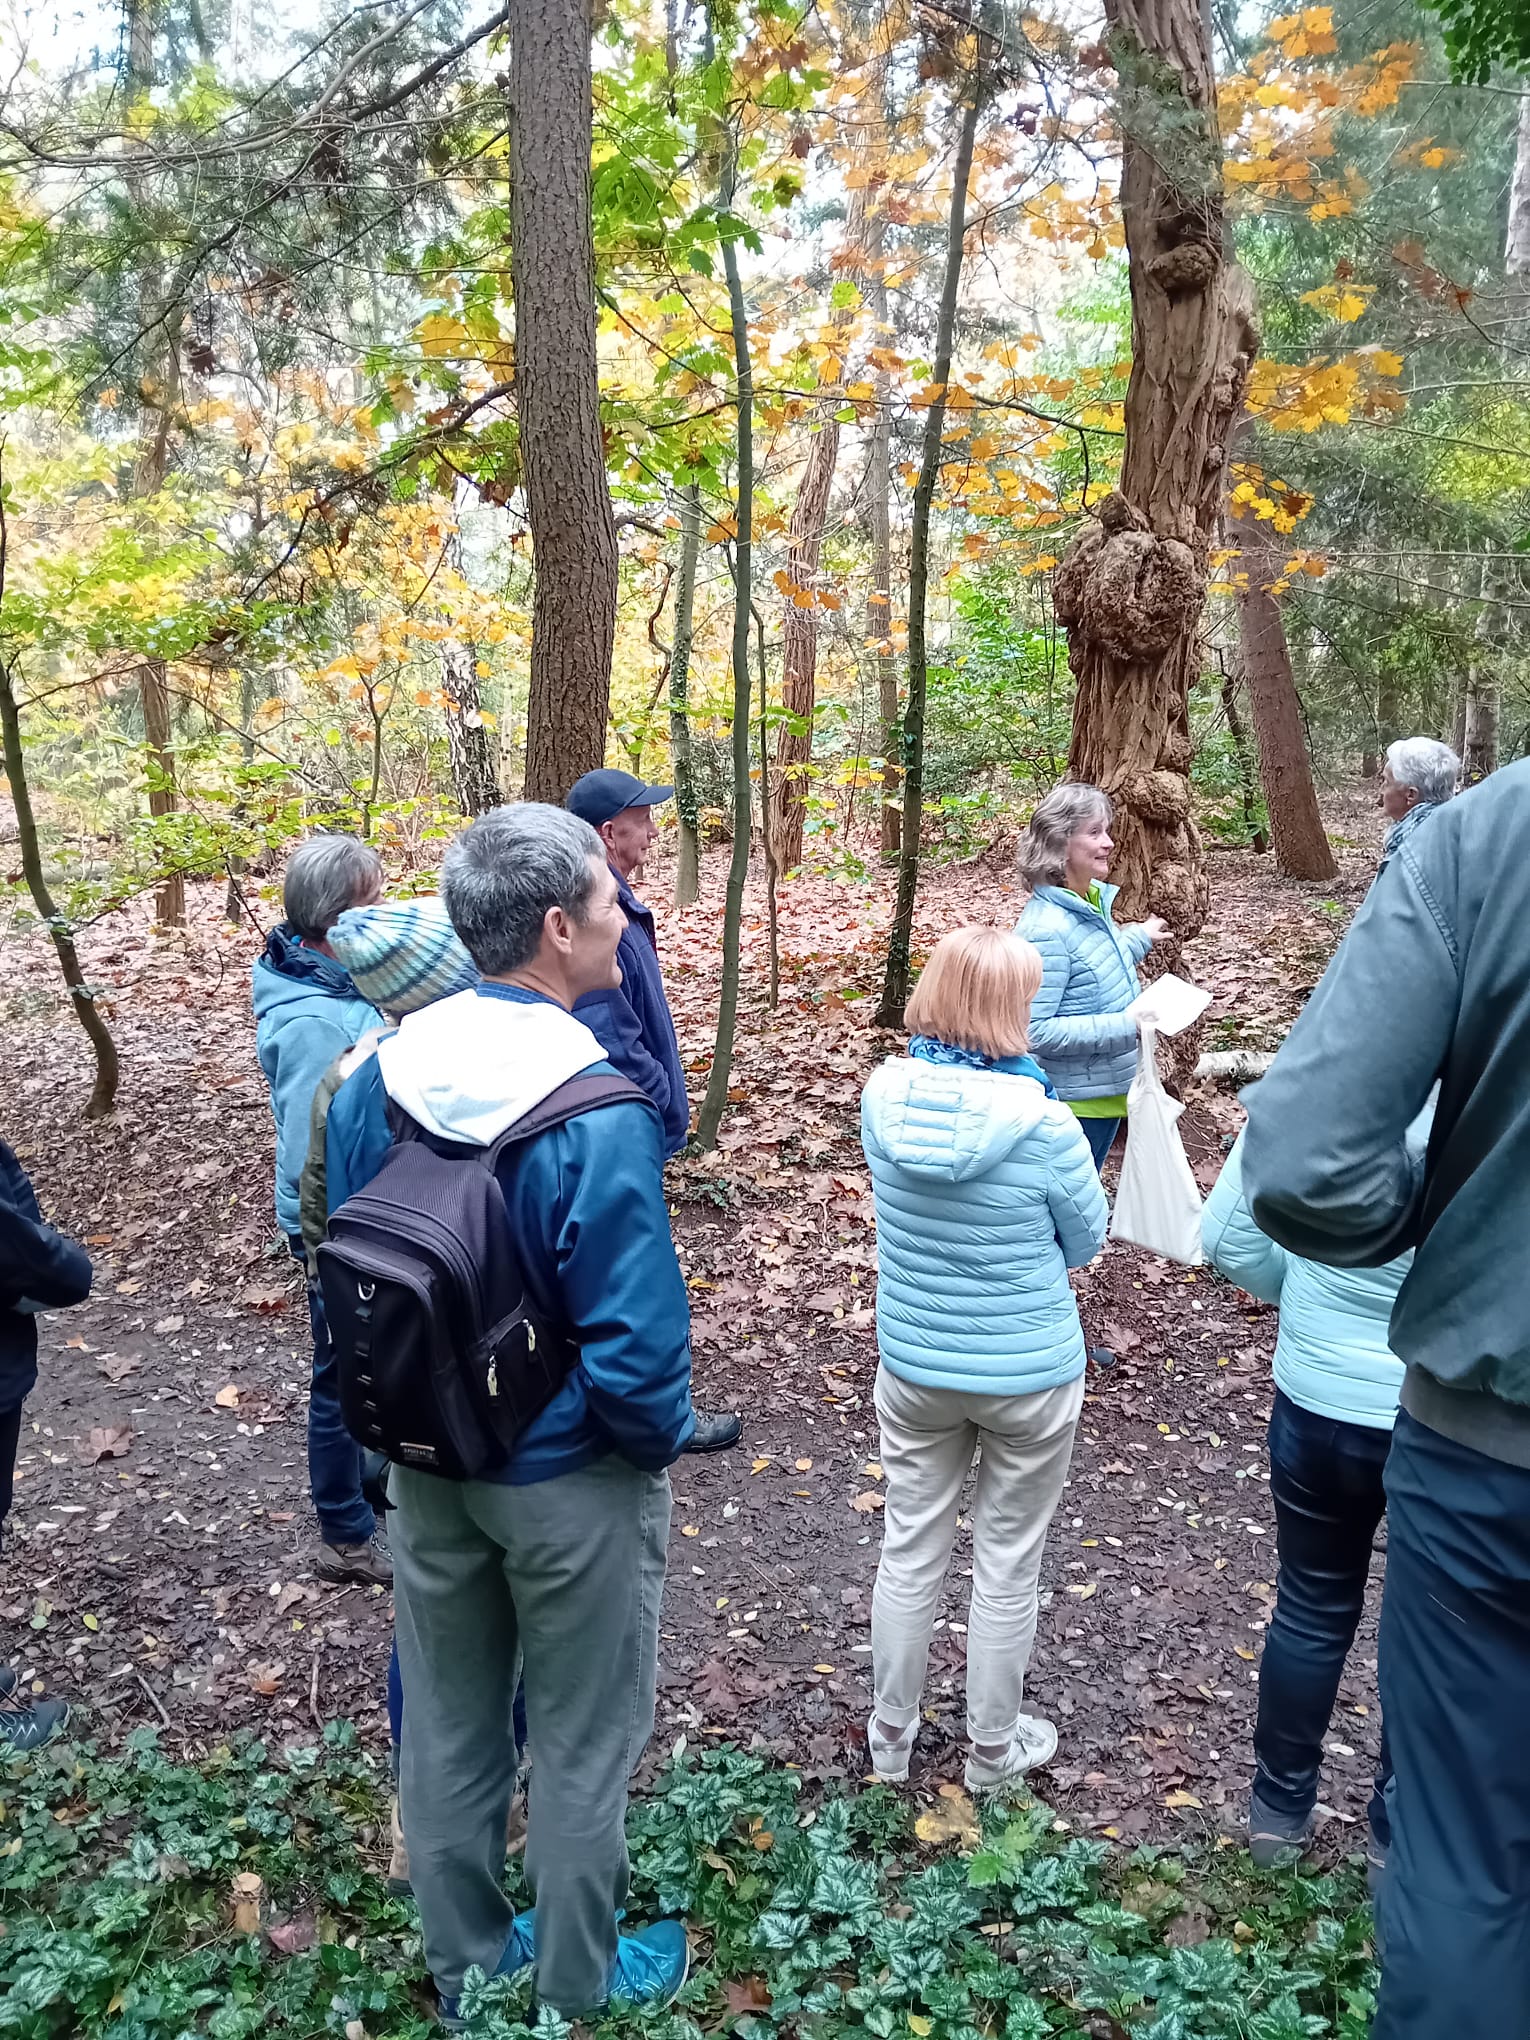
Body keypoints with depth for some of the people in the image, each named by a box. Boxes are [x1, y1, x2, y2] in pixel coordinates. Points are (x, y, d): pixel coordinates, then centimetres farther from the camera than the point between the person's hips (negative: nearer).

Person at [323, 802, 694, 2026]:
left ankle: (464, 1963, 46)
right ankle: (580, 1987, 40)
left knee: (446, 1723, 23)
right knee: (582, 1742, 17)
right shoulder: (598, 1114, -29)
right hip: (570, 1478, -5)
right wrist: (664, 1439, -6)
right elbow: (635, 1349, -26)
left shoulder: (379, 1078, -9)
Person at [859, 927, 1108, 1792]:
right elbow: (1088, 1240, -8)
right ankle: (994, 1748, 36)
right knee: (1007, 1564, 16)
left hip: (913, 1363, 4)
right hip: (1027, 1373, -3)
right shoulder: (1042, 1121, -24)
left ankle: (891, 1735, 37)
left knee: (910, 1549, 19)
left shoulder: (884, 1093, -13)